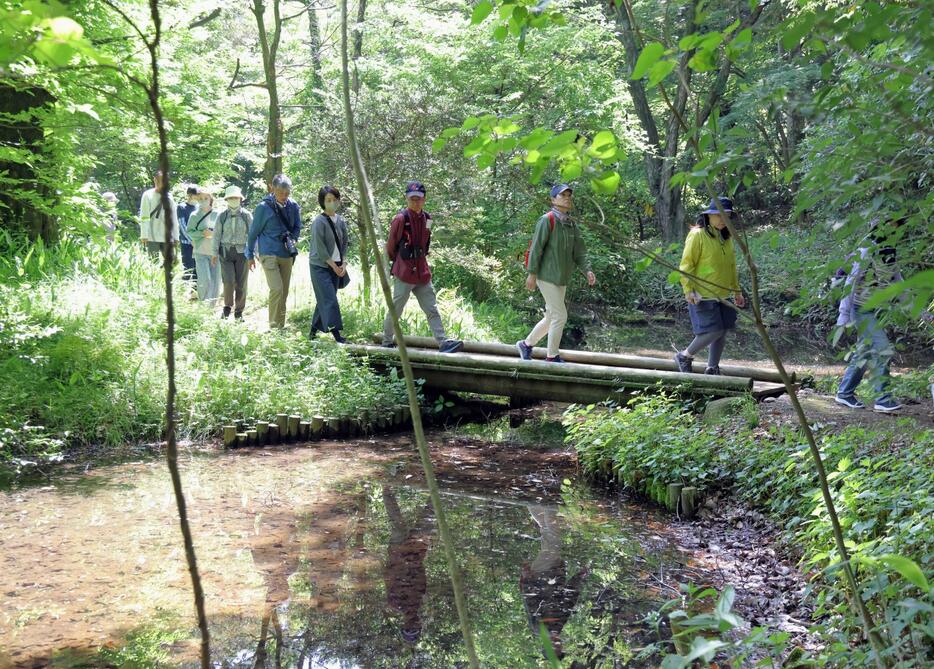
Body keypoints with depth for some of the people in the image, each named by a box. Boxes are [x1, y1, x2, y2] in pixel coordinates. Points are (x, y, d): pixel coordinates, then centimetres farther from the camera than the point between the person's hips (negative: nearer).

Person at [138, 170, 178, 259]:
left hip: (168, 237, 4)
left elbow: (174, 218, 14)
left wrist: (176, 236, 9)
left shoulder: (169, 196, 12)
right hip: (153, 237, -4)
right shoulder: (148, 195, -1)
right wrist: (144, 235, -11)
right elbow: (144, 217, -5)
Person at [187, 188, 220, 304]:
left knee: (215, 281, 2)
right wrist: (202, 233, -13)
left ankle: (212, 305, 15)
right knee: (204, 280, -12)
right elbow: (189, 232, 3)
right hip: (201, 252, -2)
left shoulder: (217, 215, 5)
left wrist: (212, 233, -10)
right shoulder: (194, 215, 3)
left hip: (215, 252, 2)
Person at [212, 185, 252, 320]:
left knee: (241, 284, 2)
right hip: (226, 252, 0)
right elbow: (216, 235, 6)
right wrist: (214, 253, 2)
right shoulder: (222, 216, 4)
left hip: (242, 252, 0)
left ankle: (239, 311, 15)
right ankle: (227, 307, 10)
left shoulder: (247, 216, 3)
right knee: (229, 281, -12)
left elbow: (252, 234, 4)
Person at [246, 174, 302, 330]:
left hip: (287, 255, 5)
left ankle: (281, 326, 20)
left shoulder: (293, 206, 1)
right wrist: (250, 255, 5)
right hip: (269, 254, -5)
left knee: (284, 292, 9)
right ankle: (274, 326, -11)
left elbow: (297, 227, 17)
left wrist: (293, 239, -4)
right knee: (276, 289, -18)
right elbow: (254, 232, -1)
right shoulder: (263, 207, -11)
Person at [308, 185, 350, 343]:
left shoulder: (341, 221, 8)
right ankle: (337, 334, -12)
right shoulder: (319, 222, -13)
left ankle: (314, 330, 22)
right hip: (321, 266, -7)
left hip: (336, 266, 7)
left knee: (324, 300, 11)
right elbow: (320, 248, -15)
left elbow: (344, 243, 13)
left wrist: (343, 264, 0)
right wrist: (334, 266, -12)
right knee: (329, 300, -10)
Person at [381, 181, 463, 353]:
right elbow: (390, 246, -3)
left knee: (432, 310, 1)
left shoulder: (427, 218, 7)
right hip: (404, 273, -6)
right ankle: (387, 342, 19)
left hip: (423, 272, 6)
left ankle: (443, 342, -2)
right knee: (395, 310, 5)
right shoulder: (401, 219, -13)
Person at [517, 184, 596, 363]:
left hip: (561, 279, 8)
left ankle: (526, 344, 31)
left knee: (551, 318, 15)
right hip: (547, 276, -8)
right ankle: (552, 357, 3)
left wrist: (587, 271, -7)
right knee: (560, 316, -9)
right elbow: (536, 247, -14)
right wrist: (532, 273, -18)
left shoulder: (572, 225, 12)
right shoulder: (547, 220, -11)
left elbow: (579, 252, 9)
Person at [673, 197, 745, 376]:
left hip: (722, 295, 8)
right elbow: (686, 265, -12)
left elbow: (731, 266, 20)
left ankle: (712, 369, 22)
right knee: (713, 331, -13)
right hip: (703, 295, -8)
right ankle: (684, 356, 8)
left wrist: (737, 290, 19)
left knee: (722, 331, 8)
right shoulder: (698, 234, -11)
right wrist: (688, 290, -19)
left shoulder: (726, 237, 12)